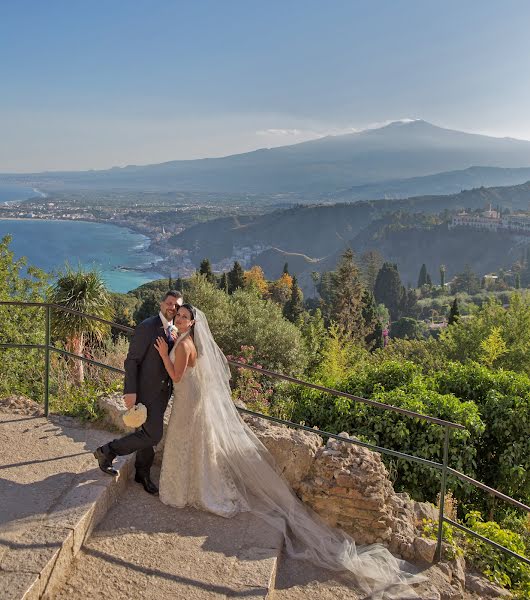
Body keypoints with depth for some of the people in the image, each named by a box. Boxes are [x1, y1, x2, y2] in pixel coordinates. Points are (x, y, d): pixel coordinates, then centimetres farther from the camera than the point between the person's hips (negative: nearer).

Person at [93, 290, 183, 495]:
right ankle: (107, 451, 7)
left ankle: (143, 474, 33)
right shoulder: (147, 327, -15)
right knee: (153, 434, -10)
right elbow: (132, 360, -16)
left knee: (148, 433, 18)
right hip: (146, 391, -7)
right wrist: (130, 391, -21)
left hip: (162, 391, 8)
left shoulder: (175, 331, 9)